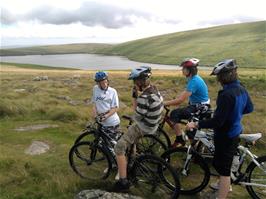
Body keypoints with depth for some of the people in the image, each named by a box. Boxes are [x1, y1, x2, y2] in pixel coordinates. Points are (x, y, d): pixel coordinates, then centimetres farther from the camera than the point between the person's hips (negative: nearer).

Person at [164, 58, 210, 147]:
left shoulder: (194, 81, -24)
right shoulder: (194, 78, 7)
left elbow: (181, 100, -28)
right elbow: (184, 93, 15)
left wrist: (165, 103, -23)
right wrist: (170, 101, 7)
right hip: (198, 106, 10)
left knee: (174, 114, -16)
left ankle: (179, 140, -7)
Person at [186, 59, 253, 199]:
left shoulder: (227, 94, -30)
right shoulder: (241, 89, -1)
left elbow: (217, 121, -31)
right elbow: (249, 108, 15)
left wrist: (196, 124, -23)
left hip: (226, 136, -9)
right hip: (234, 133, 10)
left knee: (223, 168, 5)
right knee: (220, 162, 29)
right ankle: (225, 185, 52)